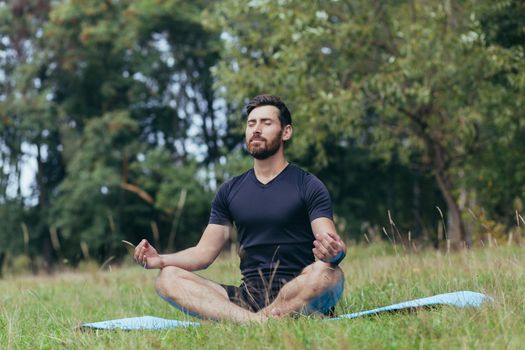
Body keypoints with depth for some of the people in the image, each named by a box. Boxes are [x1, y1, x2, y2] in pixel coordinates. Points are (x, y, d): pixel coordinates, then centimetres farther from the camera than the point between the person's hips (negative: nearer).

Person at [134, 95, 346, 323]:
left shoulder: (308, 186, 4)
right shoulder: (230, 191, 16)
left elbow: (331, 241, -9)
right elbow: (204, 252, 14)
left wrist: (335, 252, -34)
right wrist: (161, 260, -5)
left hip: (298, 296, -4)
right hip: (248, 296, 4)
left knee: (328, 273, -36)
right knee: (167, 278, -18)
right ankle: (254, 321, -39)